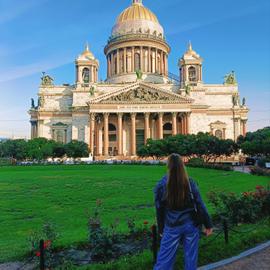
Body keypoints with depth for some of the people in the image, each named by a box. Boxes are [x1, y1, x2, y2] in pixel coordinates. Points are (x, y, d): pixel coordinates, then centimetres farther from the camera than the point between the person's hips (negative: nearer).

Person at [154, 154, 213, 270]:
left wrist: (161, 229, 11)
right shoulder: (190, 182, -8)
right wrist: (208, 225, 6)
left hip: (172, 227, -1)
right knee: (191, 256, 18)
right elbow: (200, 205, -4)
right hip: (191, 225, 2)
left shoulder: (161, 185, -11)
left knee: (164, 259, 9)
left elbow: (160, 210, -2)